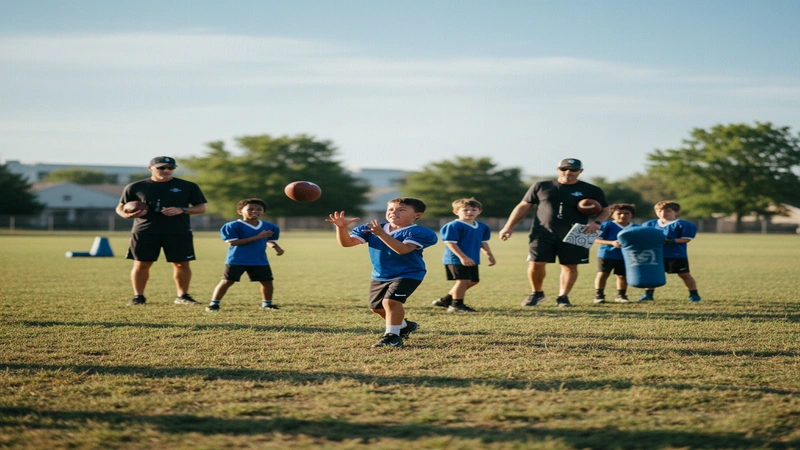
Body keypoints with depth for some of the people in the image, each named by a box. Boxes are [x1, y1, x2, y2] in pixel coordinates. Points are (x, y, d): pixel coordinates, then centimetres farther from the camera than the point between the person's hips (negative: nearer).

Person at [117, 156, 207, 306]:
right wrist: (127, 215, -12)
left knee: (182, 264, 1)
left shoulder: (188, 187, 5)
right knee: (141, 264, -2)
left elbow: (201, 208, 6)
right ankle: (138, 296, 11)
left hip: (178, 233, 0)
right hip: (144, 231, 0)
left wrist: (181, 210, -12)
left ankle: (183, 296, 16)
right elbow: (120, 207, 12)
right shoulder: (135, 187, 6)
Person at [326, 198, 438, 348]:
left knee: (390, 301, -28)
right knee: (376, 307, 17)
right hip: (379, 276, 7)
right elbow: (347, 242, -10)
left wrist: (382, 234, -45)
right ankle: (403, 326, 42)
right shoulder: (371, 228, -4)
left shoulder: (419, 232, -20)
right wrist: (341, 228, -30)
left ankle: (392, 335, -11)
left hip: (407, 275, -7)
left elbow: (403, 249, -37)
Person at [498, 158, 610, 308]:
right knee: (535, 264, -7)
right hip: (543, 233, 0)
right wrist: (509, 226, 4)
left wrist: (597, 223, -12)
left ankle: (563, 297, 14)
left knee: (570, 266, -1)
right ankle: (537, 293, 16)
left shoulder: (591, 191, 5)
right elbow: (524, 206, 11)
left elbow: (604, 211, 10)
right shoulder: (541, 187, 6)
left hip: (573, 236, 0)